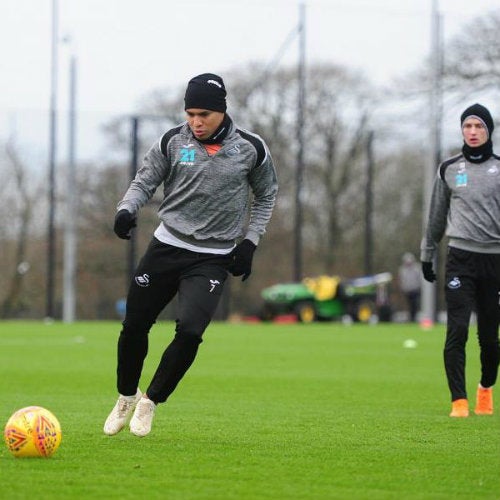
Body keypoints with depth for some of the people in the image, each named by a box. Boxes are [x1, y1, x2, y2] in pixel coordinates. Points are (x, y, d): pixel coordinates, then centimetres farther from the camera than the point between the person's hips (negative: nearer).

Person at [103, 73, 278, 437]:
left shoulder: (251, 148, -5)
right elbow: (145, 181, 4)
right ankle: (127, 396, 31)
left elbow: (266, 195, 10)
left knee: (190, 331, -20)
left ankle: (151, 401, 2)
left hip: (213, 258, -2)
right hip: (167, 245, 2)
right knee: (134, 327, 4)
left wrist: (249, 241, 1)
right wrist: (127, 209, -17)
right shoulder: (173, 141, -4)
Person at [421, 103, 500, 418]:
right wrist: (427, 255, 16)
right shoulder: (449, 169, 8)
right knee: (457, 330, -11)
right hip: (460, 258, 0)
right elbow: (437, 216, 16)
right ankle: (459, 401, -11)